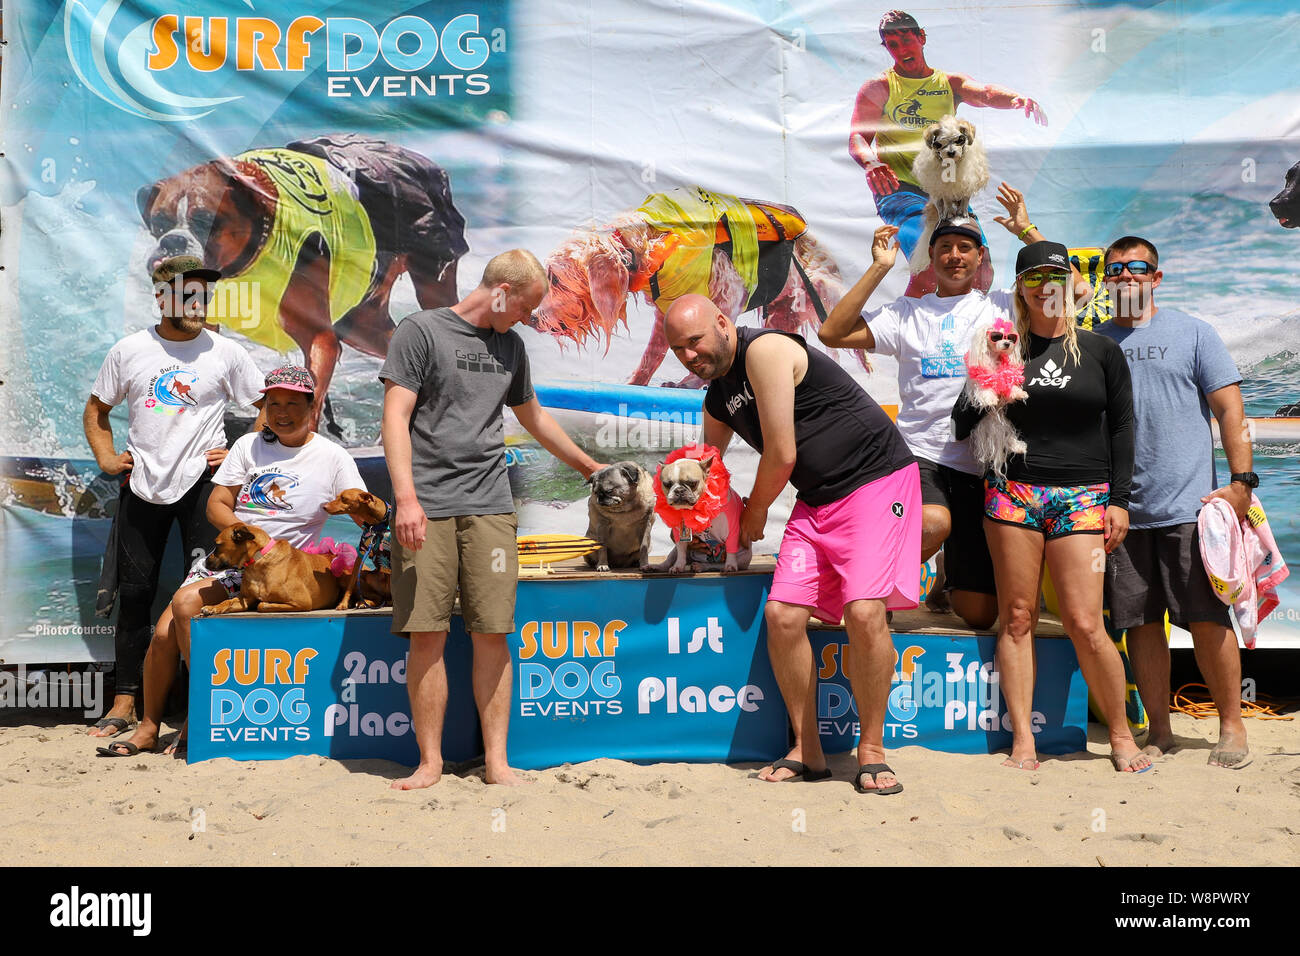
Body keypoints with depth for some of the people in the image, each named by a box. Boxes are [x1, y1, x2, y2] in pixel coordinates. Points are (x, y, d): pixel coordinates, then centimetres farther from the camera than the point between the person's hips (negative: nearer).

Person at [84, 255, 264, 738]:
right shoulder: (128, 351, 7)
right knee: (134, 592, 5)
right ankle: (125, 701, 14)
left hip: (201, 481, -2)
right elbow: (95, 410, 18)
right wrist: (106, 458, 5)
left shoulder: (225, 353, 2)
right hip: (142, 484, 2)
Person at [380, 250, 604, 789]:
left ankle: (496, 760, 9)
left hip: (490, 506, 4)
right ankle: (430, 761, 8)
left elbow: (532, 416, 33)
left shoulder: (510, 345, 19)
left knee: (491, 634, 0)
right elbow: (395, 419, -5)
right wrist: (406, 497, -16)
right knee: (427, 635, -3)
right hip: (426, 507, -4)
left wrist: (588, 466, 41)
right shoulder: (422, 331, 1)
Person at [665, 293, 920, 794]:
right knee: (782, 613, -6)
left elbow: (782, 455, -15)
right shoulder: (716, 400, 13)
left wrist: (753, 513, 1)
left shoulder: (765, 350, -15)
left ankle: (871, 751, -5)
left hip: (878, 478, -8)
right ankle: (807, 752, 7)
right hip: (815, 502, 8)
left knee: (864, 611, -22)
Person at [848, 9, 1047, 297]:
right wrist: (870, 163, -30)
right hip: (900, 189, -4)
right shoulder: (878, 87, 7)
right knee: (930, 267, -29)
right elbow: (857, 138, -5)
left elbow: (985, 93, -5)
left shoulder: (950, 83, 15)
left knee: (982, 272, -4)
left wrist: (1017, 98, -29)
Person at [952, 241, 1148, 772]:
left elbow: (1121, 428, 10)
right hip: (1012, 493, 1)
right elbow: (962, 425, 9)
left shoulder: (1101, 351, 9)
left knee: (1085, 624, -8)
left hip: (1081, 497, -1)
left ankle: (1122, 736, 10)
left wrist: (1119, 500, 4)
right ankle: (1023, 740, 7)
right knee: (1016, 618, 0)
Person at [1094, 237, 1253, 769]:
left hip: (1188, 506, -2)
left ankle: (1232, 727, 14)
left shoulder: (1192, 333, 6)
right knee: (1141, 624, 5)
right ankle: (1159, 731, 17)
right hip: (1121, 510, 3)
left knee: (1207, 620, -1)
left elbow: (1229, 409, 1)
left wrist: (1241, 480, -8)